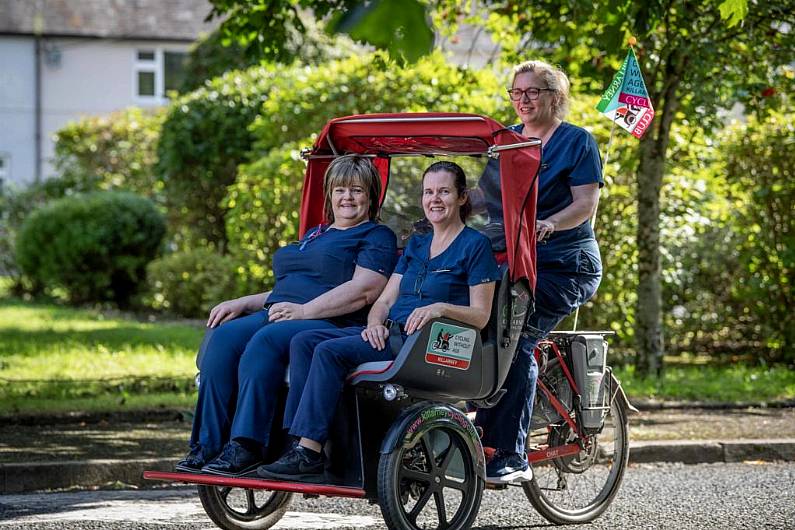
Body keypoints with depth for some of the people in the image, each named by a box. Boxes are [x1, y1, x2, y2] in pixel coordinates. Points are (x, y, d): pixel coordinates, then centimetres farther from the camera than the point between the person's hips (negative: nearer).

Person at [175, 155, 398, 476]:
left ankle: (246, 446, -37)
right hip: (275, 314, 7)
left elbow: (363, 291, -10)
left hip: (330, 323, -7)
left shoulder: (377, 237, 6)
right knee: (223, 338, -21)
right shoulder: (313, 235, 32)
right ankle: (208, 444, -27)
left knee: (265, 342, -35)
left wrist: (304, 310, -18)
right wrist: (242, 303, 15)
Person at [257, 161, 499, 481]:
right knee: (304, 341, -12)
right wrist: (375, 323, -4)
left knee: (331, 351, -26)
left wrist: (442, 308, -23)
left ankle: (309, 454, -28)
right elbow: (385, 299, 18)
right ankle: (301, 445, -23)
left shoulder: (475, 245, 1)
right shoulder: (416, 245, 23)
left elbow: (480, 316, -6)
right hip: (390, 333, 8)